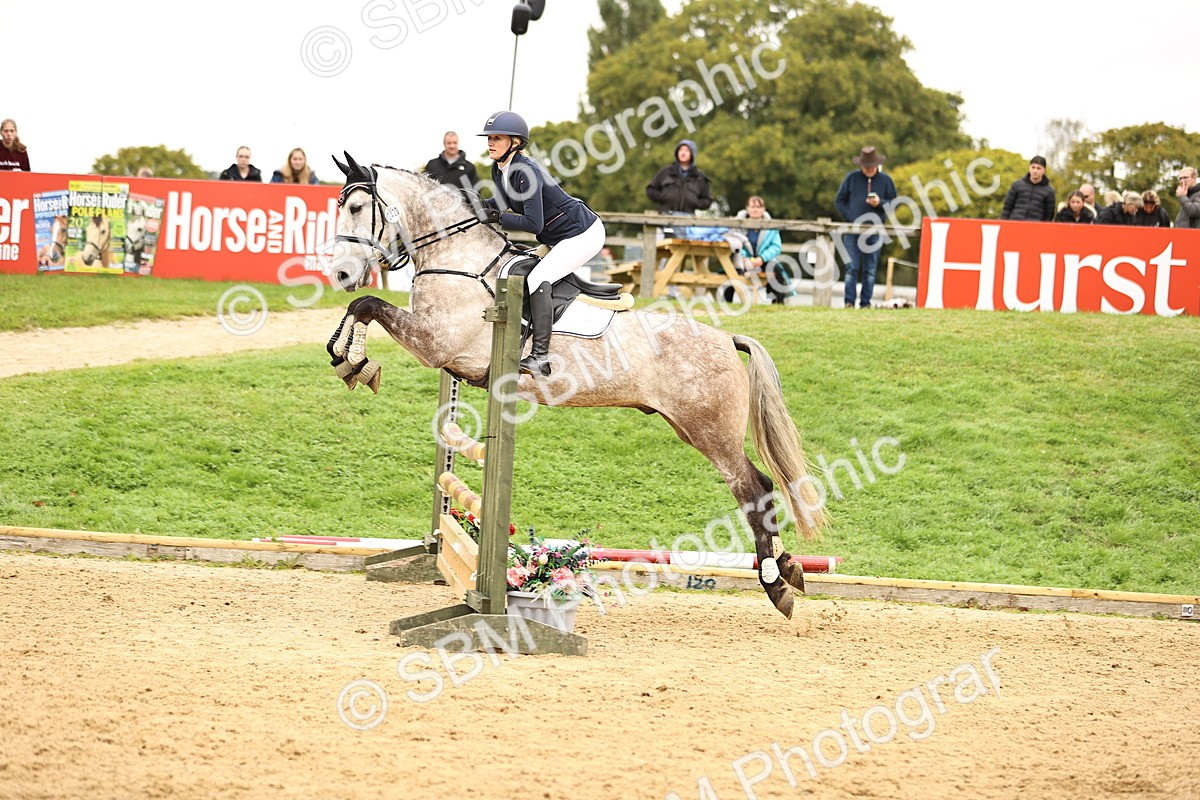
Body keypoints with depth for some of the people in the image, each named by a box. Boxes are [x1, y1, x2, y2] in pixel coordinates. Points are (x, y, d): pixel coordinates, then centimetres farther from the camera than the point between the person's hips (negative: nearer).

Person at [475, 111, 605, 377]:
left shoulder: (526, 172, -27)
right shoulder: (499, 169, 1)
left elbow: (534, 224, -29)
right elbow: (505, 200, 20)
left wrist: (498, 218, -24)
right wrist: (483, 205, 0)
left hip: (583, 234, -11)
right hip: (555, 239, 11)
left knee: (538, 279, -23)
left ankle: (540, 358, -28)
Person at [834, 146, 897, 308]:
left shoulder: (885, 180, 5)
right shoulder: (851, 178, 4)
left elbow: (894, 203, 8)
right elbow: (839, 200, 9)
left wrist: (880, 203, -12)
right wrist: (849, 217, -4)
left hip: (874, 230, 1)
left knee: (870, 269, 2)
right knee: (851, 267, -6)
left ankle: (866, 303, 6)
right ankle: (849, 302, -5)